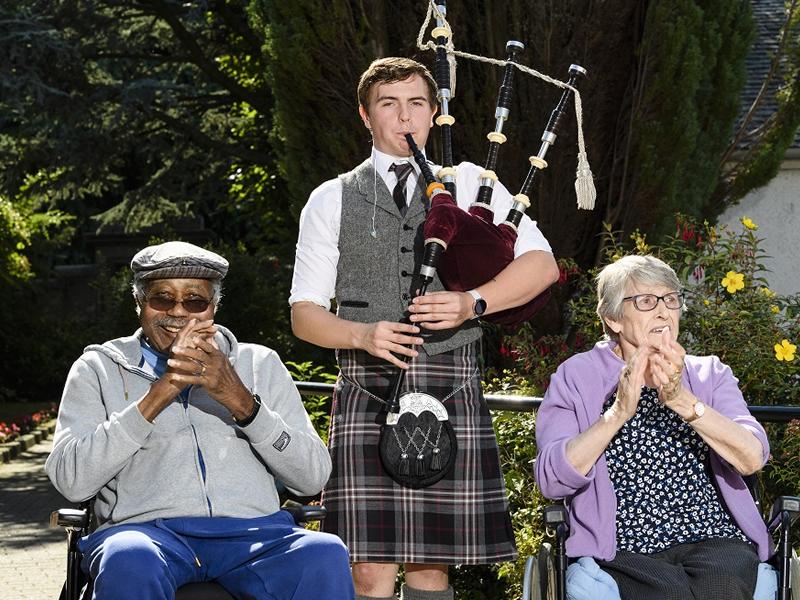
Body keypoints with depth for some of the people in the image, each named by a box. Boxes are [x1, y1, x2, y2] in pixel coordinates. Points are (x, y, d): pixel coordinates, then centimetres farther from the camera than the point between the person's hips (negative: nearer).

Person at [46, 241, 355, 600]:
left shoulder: (260, 364, 20)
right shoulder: (100, 368, 16)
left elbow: (313, 477, 9)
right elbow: (70, 480, -1)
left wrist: (242, 402, -6)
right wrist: (159, 393, -7)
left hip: (252, 531, 1)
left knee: (325, 555, -32)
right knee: (128, 563, -38)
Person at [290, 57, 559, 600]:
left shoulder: (470, 184, 14)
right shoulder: (332, 201, 12)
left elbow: (541, 263, 4)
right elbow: (305, 311, 9)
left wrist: (473, 303, -12)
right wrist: (362, 335, -11)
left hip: (451, 391, 1)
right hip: (369, 393, -1)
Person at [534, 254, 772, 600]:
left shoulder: (709, 374, 16)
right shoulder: (577, 377, 9)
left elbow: (753, 458, -2)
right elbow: (552, 481, -5)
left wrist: (683, 401, -16)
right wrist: (619, 411, -16)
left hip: (714, 537, 2)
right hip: (626, 551, -2)